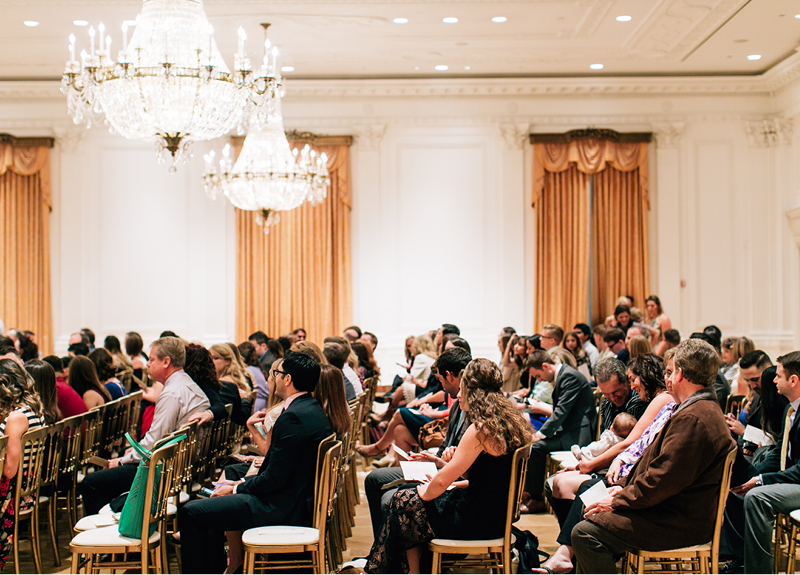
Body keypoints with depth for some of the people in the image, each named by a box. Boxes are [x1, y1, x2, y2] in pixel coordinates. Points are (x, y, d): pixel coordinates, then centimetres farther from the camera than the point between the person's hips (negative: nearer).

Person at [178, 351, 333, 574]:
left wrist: (236, 488, -6)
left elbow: (275, 478, -21)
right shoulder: (313, 409, 9)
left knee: (190, 513, -10)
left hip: (284, 508, -11)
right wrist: (242, 483, 10)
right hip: (300, 499, 11)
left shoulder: (294, 417, -22)